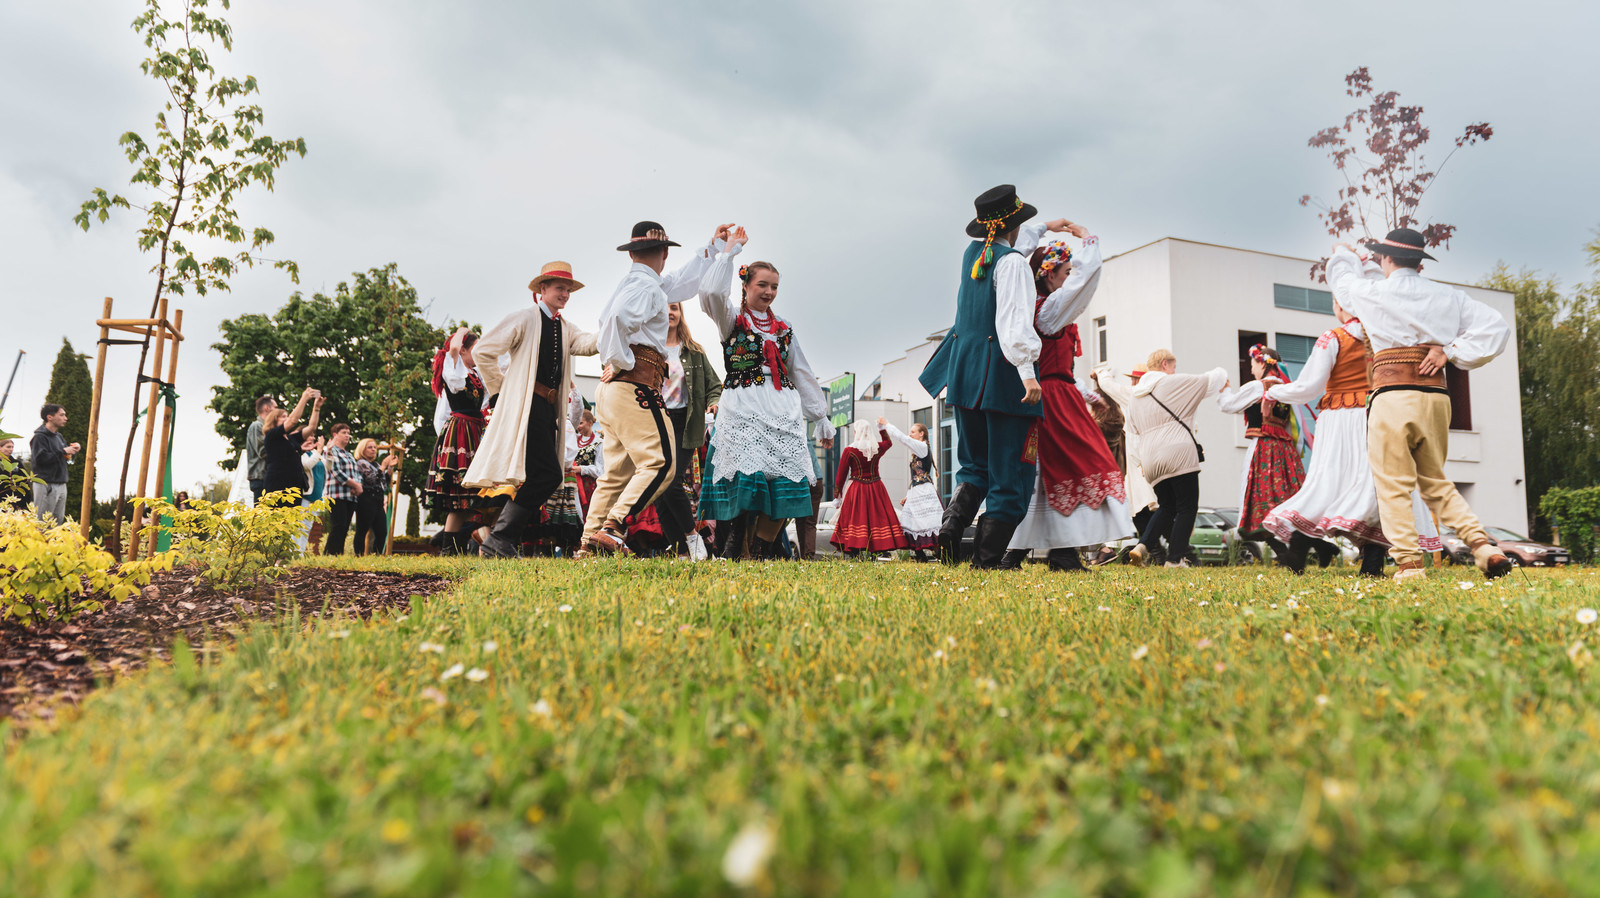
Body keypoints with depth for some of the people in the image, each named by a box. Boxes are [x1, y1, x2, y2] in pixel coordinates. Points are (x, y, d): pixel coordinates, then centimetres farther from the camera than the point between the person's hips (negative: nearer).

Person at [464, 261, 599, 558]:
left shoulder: (565, 329, 20)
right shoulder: (526, 318, 0)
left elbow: (589, 343, -2)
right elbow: (482, 351, -2)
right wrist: (500, 390, -1)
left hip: (548, 411, 8)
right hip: (526, 406, -8)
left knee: (543, 478, 6)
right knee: (547, 474, -16)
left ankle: (494, 535, 16)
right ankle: (497, 540, -11)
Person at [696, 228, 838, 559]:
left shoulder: (783, 327, 21)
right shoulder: (732, 318, 9)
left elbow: (802, 373, 23)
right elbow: (711, 292, -14)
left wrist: (821, 418, 22)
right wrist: (729, 251, -7)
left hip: (783, 412, 4)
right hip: (743, 410, -4)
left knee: (783, 482, -8)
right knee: (748, 478, -18)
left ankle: (763, 554, -3)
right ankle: (734, 550, -8)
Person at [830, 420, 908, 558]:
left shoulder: (849, 450, -7)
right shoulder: (878, 448, 2)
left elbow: (841, 475, -3)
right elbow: (888, 442, 28)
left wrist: (837, 495, 4)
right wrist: (883, 427, 39)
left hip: (856, 490, -3)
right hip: (876, 489, 3)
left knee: (855, 518, 0)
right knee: (879, 516, 5)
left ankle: (853, 551, -3)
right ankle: (883, 550, 1)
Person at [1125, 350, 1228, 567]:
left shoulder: (1135, 396, 19)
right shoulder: (1176, 383, 0)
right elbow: (1214, 379, 9)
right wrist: (1221, 375, 30)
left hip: (1150, 459, 7)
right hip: (1178, 455, -7)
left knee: (1167, 507, 17)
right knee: (1187, 508, 2)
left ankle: (1143, 545, -1)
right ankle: (1175, 558, 0)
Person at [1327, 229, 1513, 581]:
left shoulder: (1372, 291, 1)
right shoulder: (1448, 296, 12)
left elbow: (1339, 272, 22)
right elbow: (1497, 326, 10)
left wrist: (1348, 255, 44)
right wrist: (1451, 352, 6)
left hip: (1392, 396, -5)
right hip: (1436, 394, 5)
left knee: (1394, 485, -1)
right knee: (1436, 482, 17)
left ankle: (1409, 564, -6)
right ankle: (1483, 546, 6)